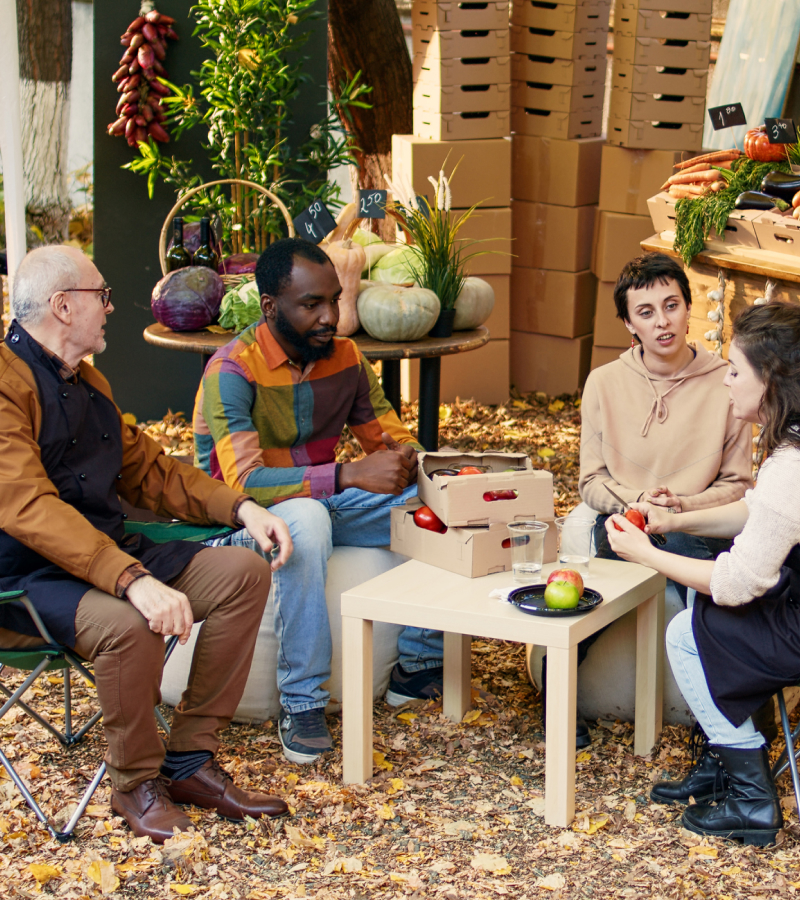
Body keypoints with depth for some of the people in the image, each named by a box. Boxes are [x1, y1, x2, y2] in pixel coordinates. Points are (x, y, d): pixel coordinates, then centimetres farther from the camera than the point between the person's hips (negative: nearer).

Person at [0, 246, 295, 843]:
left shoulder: (87, 381, 16)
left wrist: (241, 508, 5)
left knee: (244, 572, -6)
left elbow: (146, 470, 22)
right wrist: (133, 581, -38)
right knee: (127, 626, -37)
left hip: (107, 552, 9)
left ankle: (190, 760, -3)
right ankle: (136, 782, -9)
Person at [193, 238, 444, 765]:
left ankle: (419, 665, -1)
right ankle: (302, 704, -30)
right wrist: (349, 475, -40)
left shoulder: (345, 358, -1)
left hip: (326, 500, 6)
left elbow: (389, 435, 6)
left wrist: (404, 458, -21)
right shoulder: (233, 370, -21)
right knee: (306, 520, -41)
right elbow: (243, 481, -32)